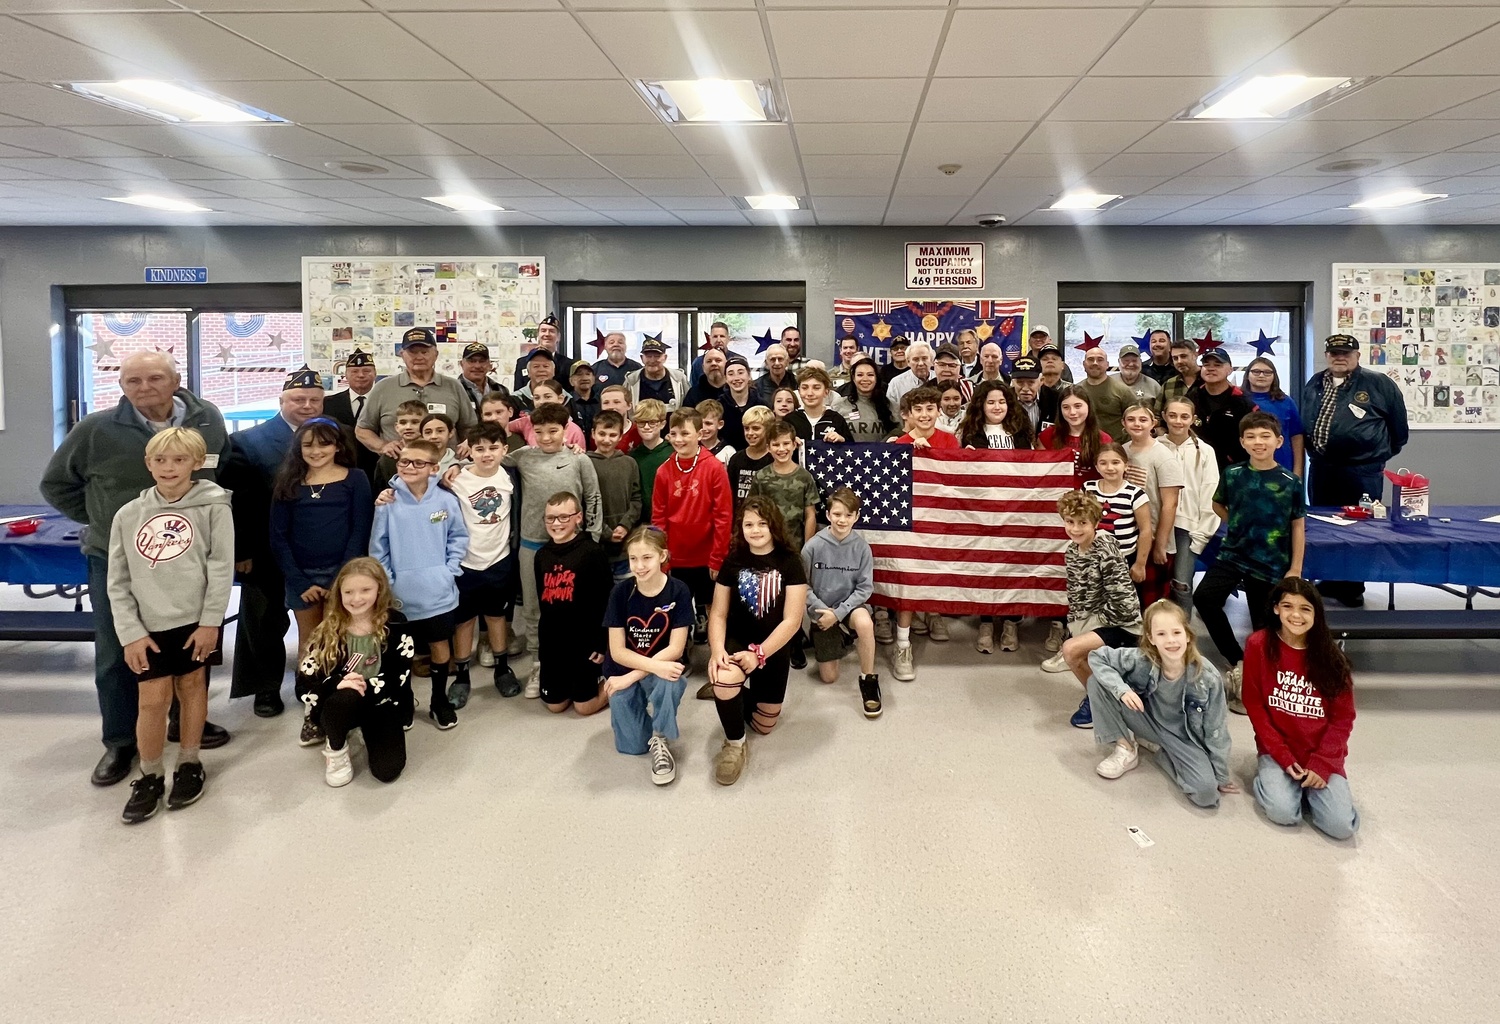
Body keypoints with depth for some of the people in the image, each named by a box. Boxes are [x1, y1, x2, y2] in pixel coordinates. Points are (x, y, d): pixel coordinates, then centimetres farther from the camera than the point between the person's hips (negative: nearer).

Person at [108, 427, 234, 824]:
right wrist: (130, 632, -1)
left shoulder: (213, 507, -4)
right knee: (152, 698, -1)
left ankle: (189, 764, 29)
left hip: (196, 619, -1)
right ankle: (150, 777, 18)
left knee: (192, 685, 11)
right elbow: (118, 582, 5)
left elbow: (221, 568, -6)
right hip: (151, 624, 2)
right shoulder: (128, 515, 3)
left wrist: (210, 622, -9)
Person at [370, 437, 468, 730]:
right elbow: (378, 547, -3)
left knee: (440, 645, 12)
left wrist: (450, 570, -5)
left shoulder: (446, 500, -6)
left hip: (438, 593, 1)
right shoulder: (388, 502, -8)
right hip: (400, 595, -1)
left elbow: (459, 538, 4)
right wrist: (386, 582, -5)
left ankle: (440, 701, 29)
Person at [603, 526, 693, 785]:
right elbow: (617, 651, -13)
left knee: (668, 683, -36)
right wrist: (655, 666, -28)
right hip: (623, 670, 1)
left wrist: (633, 676, -22)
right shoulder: (621, 591, -12)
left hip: (662, 667, -1)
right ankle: (642, 706, 24)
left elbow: (676, 648, -16)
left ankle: (660, 741, -11)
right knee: (631, 746, -8)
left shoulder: (678, 591, -14)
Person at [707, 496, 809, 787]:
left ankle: (748, 699, 46)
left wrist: (759, 654, -23)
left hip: (774, 649, 0)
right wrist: (716, 650, -21)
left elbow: (792, 621, -15)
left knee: (764, 725, 9)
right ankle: (735, 745, -10)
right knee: (724, 679, -36)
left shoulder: (789, 563, -11)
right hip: (737, 641, 0)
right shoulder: (733, 562, -4)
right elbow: (718, 614, -3)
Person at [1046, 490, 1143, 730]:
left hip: (1120, 625, -9)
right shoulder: (1072, 550, 1)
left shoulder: (1106, 552, -23)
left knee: (1071, 650, -25)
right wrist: (1076, 627, 0)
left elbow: (1122, 602, -26)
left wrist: (1095, 620, -14)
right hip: (1091, 624, 9)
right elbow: (1075, 596, 10)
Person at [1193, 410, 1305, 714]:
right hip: (1233, 554, 1)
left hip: (1271, 564, -1)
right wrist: (1240, 527, 6)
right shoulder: (1232, 474, -3)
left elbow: (1298, 527, 0)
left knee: (1264, 628, 5)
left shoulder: (1290, 482, -7)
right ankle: (1238, 662, -5)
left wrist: (1295, 569, -1)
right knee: (1204, 598, -22)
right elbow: (1218, 505, 17)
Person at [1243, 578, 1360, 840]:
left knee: (1342, 826, -16)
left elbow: (1343, 716, -2)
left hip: (1321, 753, 2)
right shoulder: (1259, 645, -8)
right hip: (1277, 749, -1)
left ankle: (1311, 783, 13)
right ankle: (1268, 775, 7)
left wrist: (1322, 764, -13)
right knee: (1284, 813, -25)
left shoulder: (1330, 655, -4)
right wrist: (1283, 757, -11)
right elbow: (1254, 705, -4)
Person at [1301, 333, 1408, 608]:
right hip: (1321, 469, 5)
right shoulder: (1314, 385, 10)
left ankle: (1352, 586, 12)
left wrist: (1383, 454, 14)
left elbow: (1398, 424, 5)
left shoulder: (1378, 384, -4)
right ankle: (1330, 580, 25)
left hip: (1362, 472, -5)